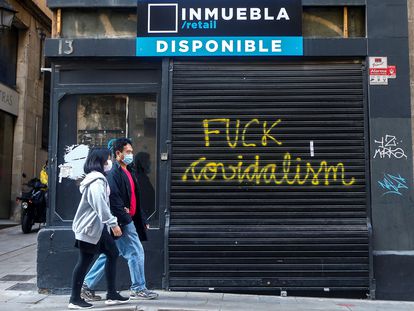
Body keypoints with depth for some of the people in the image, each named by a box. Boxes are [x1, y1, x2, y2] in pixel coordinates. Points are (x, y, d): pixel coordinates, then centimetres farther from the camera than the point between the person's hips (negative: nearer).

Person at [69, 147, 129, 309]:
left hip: (98, 226, 10)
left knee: (113, 254, 10)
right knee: (84, 261, -3)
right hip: (90, 227, -10)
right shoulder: (96, 180, -16)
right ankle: (75, 299, 8)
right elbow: (100, 205, -26)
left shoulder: (98, 178, 17)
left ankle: (111, 294, 15)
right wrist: (113, 223, -27)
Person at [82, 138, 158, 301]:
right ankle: (138, 289, 10)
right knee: (136, 253, -2)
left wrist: (142, 219, 19)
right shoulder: (114, 173, -12)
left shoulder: (129, 172, 17)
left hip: (128, 220, 9)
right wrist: (125, 219, -21)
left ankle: (88, 286, 19)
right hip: (122, 221, -9)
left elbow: (135, 199, 21)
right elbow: (114, 200, -19)